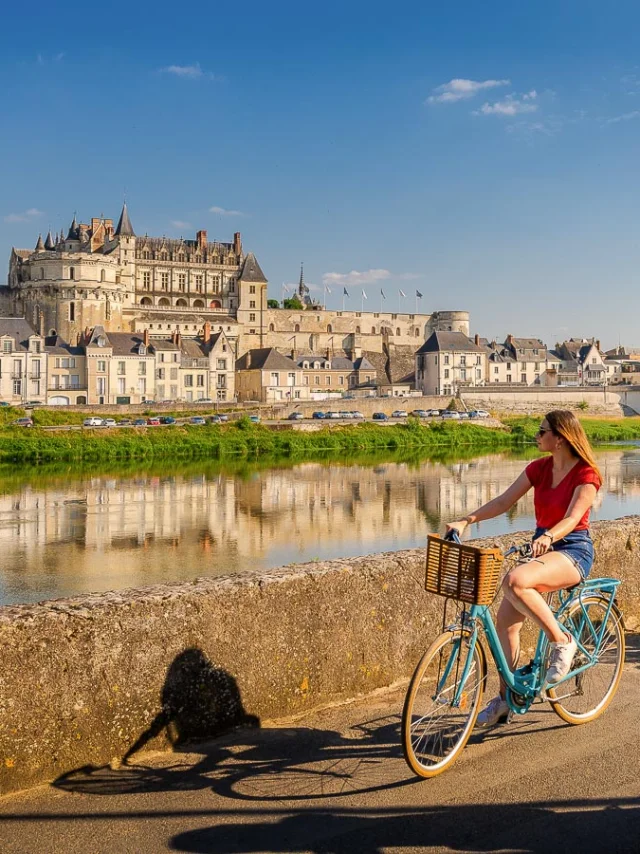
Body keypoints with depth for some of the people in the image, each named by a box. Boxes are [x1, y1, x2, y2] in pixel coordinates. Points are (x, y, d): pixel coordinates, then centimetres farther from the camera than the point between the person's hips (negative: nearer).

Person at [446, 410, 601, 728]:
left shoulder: (586, 474, -11)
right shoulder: (539, 468, 6)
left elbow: (573, 517, -24)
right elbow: (503, 501, 2)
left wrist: (548, 537, -44)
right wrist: (465, 521, -10)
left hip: (573, 550, -7)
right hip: (542, 545, 7)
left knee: (514, 581, -35)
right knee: (505, 620, -4)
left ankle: (561, 642, -16)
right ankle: (506, 697, 11)